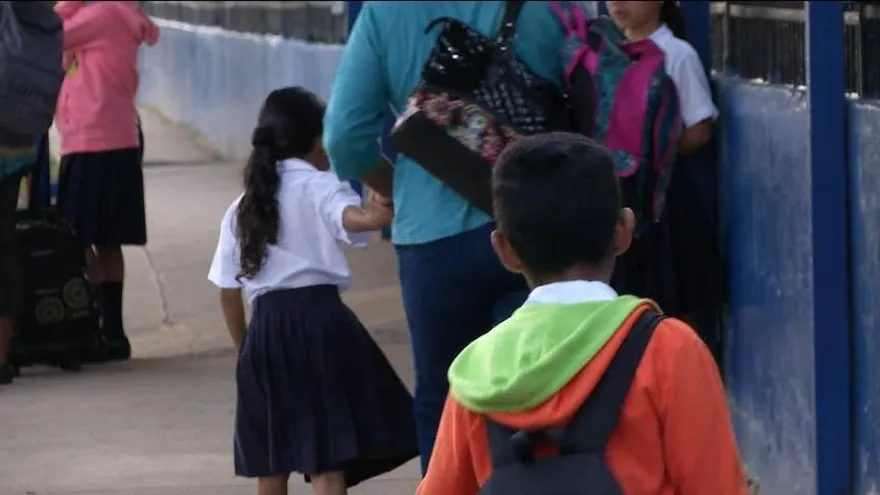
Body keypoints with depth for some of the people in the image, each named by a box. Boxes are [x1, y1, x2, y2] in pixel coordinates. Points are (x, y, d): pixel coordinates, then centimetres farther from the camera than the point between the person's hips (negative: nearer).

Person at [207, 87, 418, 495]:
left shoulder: (241, 208, 16)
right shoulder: (317, 187, 0)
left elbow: (228, 292, 16)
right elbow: (358, 219, -23)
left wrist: (246, 348, 24)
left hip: (265, 328, 5)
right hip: (319, 317, -5)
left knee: (272, 455, 15)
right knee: (328, 448, -7)